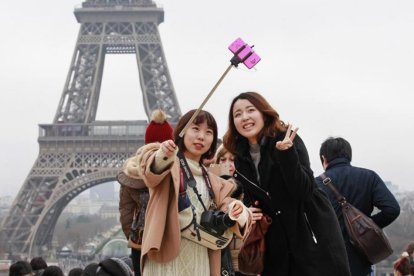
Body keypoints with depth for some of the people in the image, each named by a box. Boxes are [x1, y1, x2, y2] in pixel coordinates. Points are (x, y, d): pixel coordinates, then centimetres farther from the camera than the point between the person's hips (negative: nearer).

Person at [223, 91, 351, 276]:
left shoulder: (288, 140, -11)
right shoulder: (241, 158, 5)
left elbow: (304, 191, -21)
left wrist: (286, 153, -32)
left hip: (312, 234, -5)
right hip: (277, 243, 5)